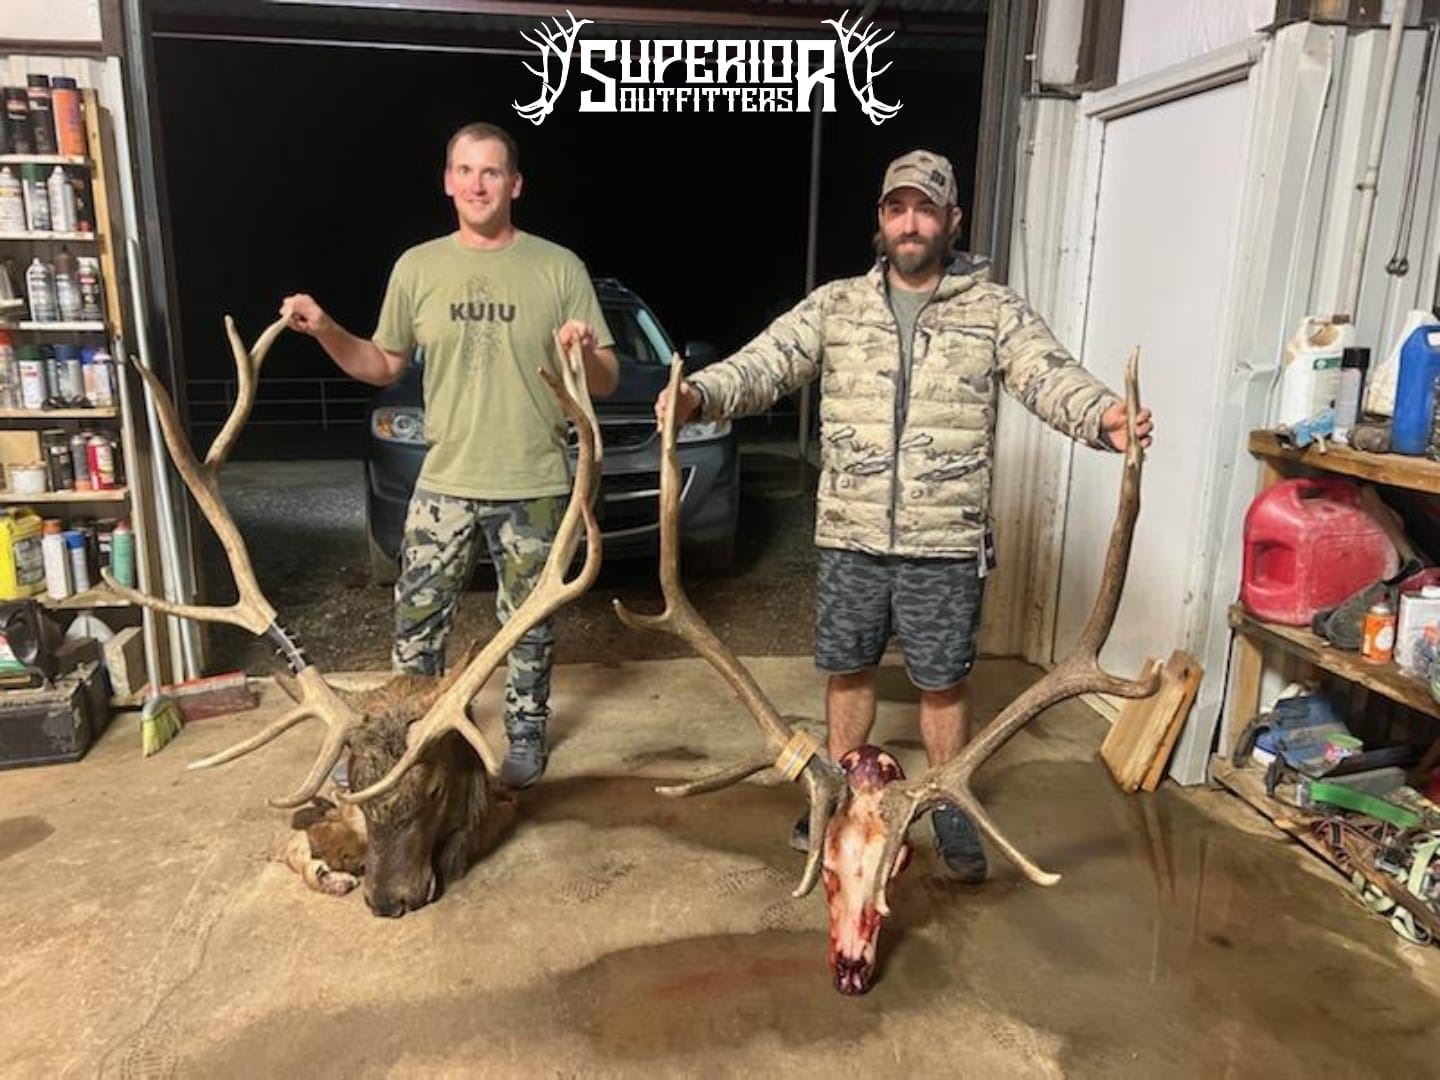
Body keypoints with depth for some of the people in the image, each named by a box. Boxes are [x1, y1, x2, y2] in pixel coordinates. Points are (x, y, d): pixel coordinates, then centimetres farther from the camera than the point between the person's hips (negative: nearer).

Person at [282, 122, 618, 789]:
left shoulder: (559, 267, -5)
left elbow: (606, 384, -4)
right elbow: (383, 366, 11)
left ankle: (526, 733, 31)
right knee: (416, 620, 7)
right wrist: (324, 331, -5)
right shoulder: (417, 266, 3)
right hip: (444, 483, 2)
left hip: (532, 486, -2)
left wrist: (587, 355, -26)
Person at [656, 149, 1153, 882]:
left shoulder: (995, 310, 0)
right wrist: (697, 394, -26)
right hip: (850, 538, 2)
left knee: (942, 683, 10)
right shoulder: (836, 305, 4)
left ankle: (951, 810, 32)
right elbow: (763, 364, -6)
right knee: (846, 670, 16)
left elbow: (1051, 377, -12)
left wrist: (1104, 416, -35)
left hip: (946, 544, -1)